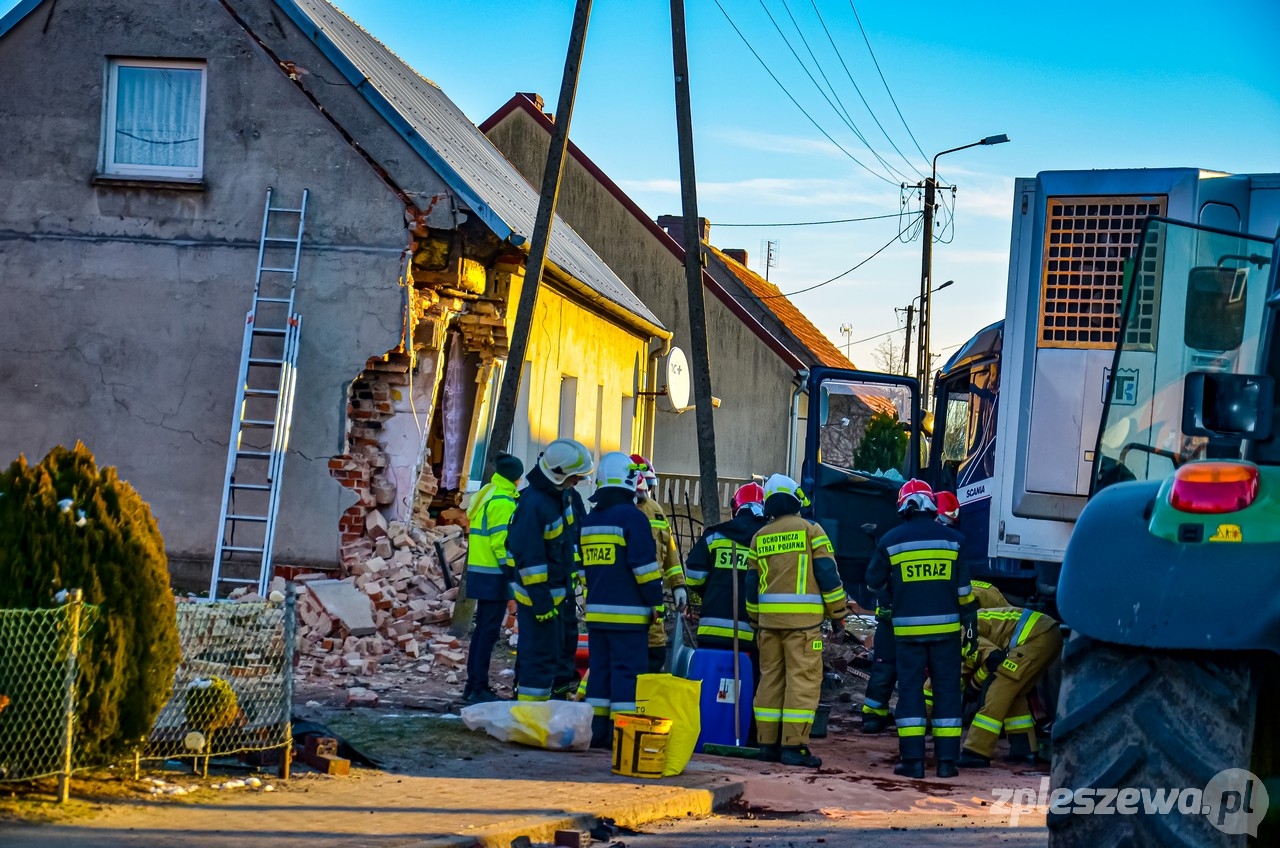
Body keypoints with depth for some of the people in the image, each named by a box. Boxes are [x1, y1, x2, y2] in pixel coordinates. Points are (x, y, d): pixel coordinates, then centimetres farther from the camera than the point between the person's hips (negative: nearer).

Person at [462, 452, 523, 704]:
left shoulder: (486, 494, 16)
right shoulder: (502, 501, -14)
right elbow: (501, 541, -19)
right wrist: (511, 572, -18)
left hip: (480, 572, 10)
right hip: (494, 575, -10)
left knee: (482, 628, 15)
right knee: (489, 631, -7)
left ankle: (473, 685, 19)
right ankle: (479, 688, -6)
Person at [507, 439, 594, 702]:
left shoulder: (562, 495, 4)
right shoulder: (533, 503, -25)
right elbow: (529, 556, -25)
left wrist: (572, 570, 17)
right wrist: (540, 600, -24)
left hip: (556, 590, 10)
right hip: (537, 593, -10)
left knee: (553, 653, 17)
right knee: (541, 656, -8)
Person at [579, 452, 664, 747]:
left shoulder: (589, 521, 14)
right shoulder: (632, 517, -10)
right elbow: (645, 565, -14)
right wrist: (655, 601, -7)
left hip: (596, 610, 7)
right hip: (628, 612, -7)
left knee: (599, 668, 11)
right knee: (627, 670, -4)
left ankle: (595, 731, 11)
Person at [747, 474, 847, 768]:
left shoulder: (760, 537, 12)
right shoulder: (811, 530, -1)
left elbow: (752, 584, 16)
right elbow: (828, 575, -5)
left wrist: (756, 620, 25)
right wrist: (839, 610, 4)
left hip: (769, 617, 5)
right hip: (803, 617, -5)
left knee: (770, 677, 11)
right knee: (803, 679, -5)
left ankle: (768, 742, 12)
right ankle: (793, 745, -10)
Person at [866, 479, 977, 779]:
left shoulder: (891, 541, 0)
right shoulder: (953, 539, 1)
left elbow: (874, 582, 9)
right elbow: (964, 587, 1)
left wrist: (887, 604, 28)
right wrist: (970, 620, 9)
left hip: (908, 628, -1)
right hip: (946, 627, 1)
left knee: (910, 689, 4)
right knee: (947, 690, 6)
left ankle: (912, 759, -1)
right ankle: (946, 760, 5)